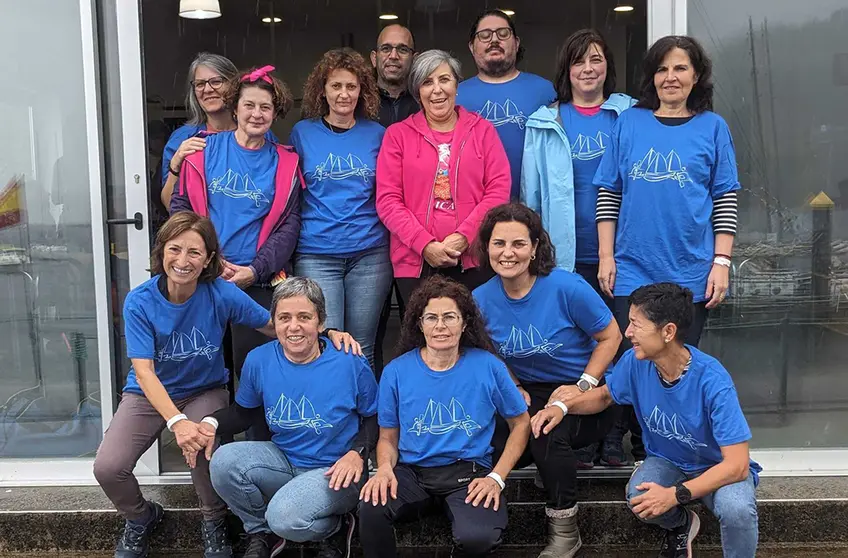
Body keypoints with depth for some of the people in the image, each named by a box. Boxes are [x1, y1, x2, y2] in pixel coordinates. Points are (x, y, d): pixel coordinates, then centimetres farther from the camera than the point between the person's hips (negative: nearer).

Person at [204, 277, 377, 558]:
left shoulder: (350, 363, -16)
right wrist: (212, 423, -10)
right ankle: (262, 532, 7)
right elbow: (243, 412, 10)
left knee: (285, 516, -31)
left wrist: (358, 453, -20)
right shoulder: (258, 360, -6)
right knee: (223, 461, -22)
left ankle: (335, 528, 7)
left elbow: (374, 418, -3)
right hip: (283, 459, 5)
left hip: (335, 471, -5)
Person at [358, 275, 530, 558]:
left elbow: (521, 422, 8)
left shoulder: (487, 365, 0)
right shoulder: (396, 371, 3)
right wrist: (385, 468, -12)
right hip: (412, 473, 1)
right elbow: (388, 437, 11)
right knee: (370, 508, -31)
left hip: (469, 473, -1)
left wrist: (497, 477, -3)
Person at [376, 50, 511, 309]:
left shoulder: (482, 130, 11)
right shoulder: (397, 135, 9)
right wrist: (425, 245, -11)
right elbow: (387, 200, 1)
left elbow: (499, 190, 2)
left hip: (473, 260, 0)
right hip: (415, 261, 0)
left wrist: (463, 236, -10)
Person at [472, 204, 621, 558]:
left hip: (585, 394, -4)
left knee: (548, 432, -34)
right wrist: (516, 389, -6)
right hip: (528, 396, 4)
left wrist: (582, 386, -15)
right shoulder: (481, 299, -6)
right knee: (490, 446, -22)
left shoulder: (566, 287, -18)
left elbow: (610, 337, -6)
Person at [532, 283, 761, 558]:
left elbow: (737, 465, -30)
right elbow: (605, 395, 7)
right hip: (667, 462, 4)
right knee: (639, 497, -29)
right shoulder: (635, 361, -16)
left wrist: (676, 494, -39)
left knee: (736, 509, -37)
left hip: (718, 469, -4)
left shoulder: (712, 381, -31)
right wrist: (563, 406, -13)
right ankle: (681, 524, 8)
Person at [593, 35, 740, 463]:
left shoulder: (712, 128, 5)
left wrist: (721, 262, -3)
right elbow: (608, 194, 7)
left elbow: (725, 199, 4)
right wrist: (606, 256, 1)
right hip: (633, 270, 1)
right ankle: (641, 456, 19)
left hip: (691, 272, 0)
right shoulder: (628, 123, 7)